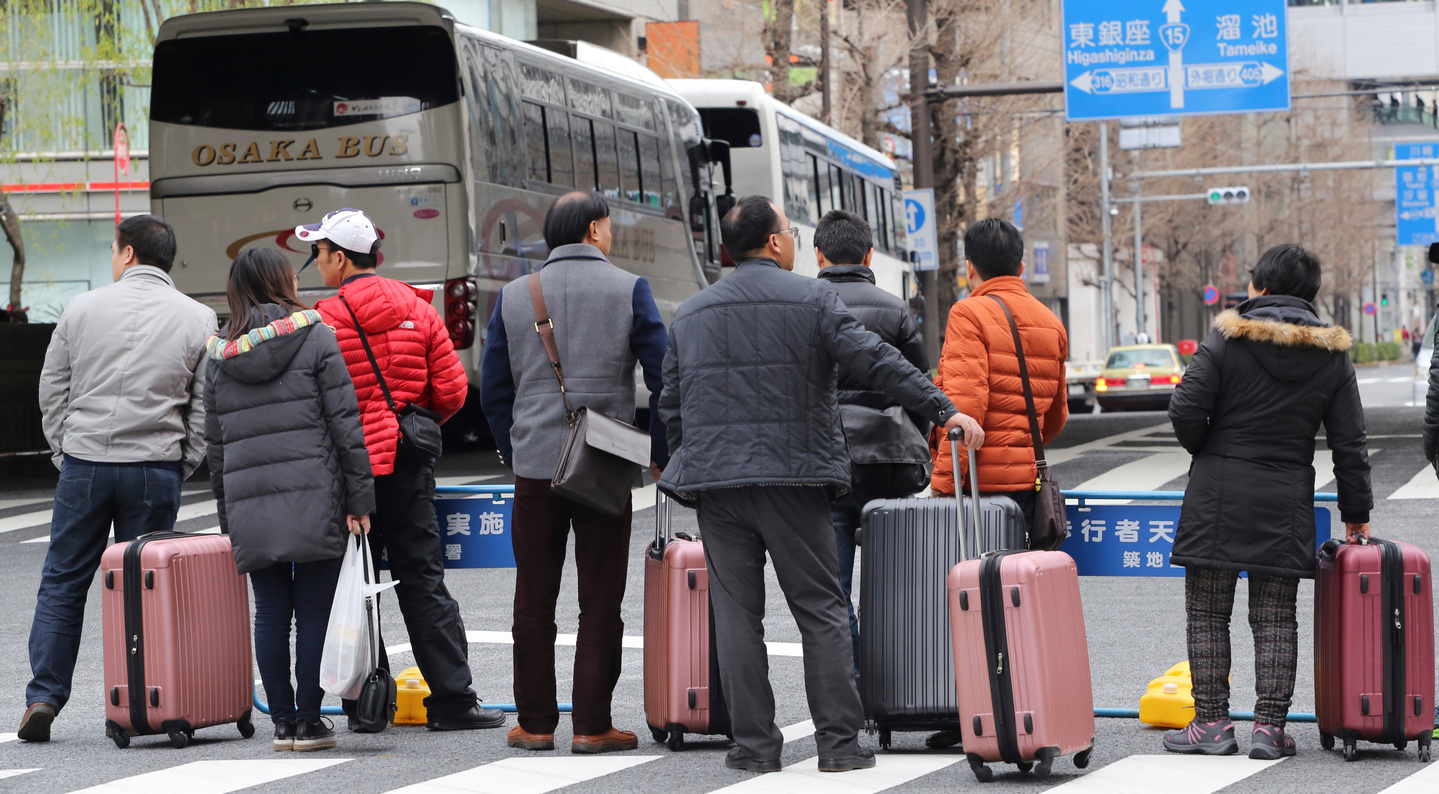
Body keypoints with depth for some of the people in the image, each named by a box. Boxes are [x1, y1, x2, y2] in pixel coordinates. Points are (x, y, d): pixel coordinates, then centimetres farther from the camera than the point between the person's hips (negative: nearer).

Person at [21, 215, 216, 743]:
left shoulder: (82, 309, 4)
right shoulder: (198, 320, 3)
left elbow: (52, 390, 8)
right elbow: (205, 407, 2)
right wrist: (179, 470, 9)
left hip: (84, 463, 0)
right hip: (156, 470, 0)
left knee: (63, 581, 9)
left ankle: (43, 698, 4)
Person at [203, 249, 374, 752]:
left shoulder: (220, 355, 11)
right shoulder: (314, 336, 0)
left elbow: (214, 442, 14)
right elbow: (344, 422, -5)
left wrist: (228, 513, 21)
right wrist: (359, 496, -3)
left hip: (249, 503, 4)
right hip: (313, 498, -3)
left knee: (271, 614, 8)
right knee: (314, 612, 1)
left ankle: (282, 721, 9)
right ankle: (308, 721, 1)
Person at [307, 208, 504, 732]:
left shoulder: (326, 319, -9)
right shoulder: (417, 309, 4)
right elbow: (451, 391, 4)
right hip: (408, 467, 3)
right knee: (422, 581, 5)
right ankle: (452, 702, 1)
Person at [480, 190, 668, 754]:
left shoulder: (513, 297, 7)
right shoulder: (628, 290, -2)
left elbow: (493, 391, 9)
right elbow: (664, 380, -5)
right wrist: (660, 452, 5)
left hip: (534, 469, 2)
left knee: (534, 600, 9)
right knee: (601, 602, 3)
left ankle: (536, 723, 11)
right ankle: (592, 725, 2)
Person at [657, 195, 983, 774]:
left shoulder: (689, 314, 13)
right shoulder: (810, 299, -2)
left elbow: (671, 406, 17)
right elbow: (875, 362, -9)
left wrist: (688, 474, 27)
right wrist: (943, 410, -7)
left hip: (715, 484, 3)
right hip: (793, 478, -3)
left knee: (737, 615, 5)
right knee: (821, 611, 3)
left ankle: (754, 743, 5)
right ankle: (839, 742, 1)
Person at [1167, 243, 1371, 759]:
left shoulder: (1227, 339, -6)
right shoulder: (1332, 355, 4)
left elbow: (1185, 410, -11)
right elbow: (1349, 442, 6)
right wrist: (1357, 514, 14)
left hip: (1218, 498, -3)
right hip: (1287, 503, 3)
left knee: (1207, 613, 6)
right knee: (1275, 617, 8)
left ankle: (1211, 722, 5)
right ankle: (1270, 727, 4)